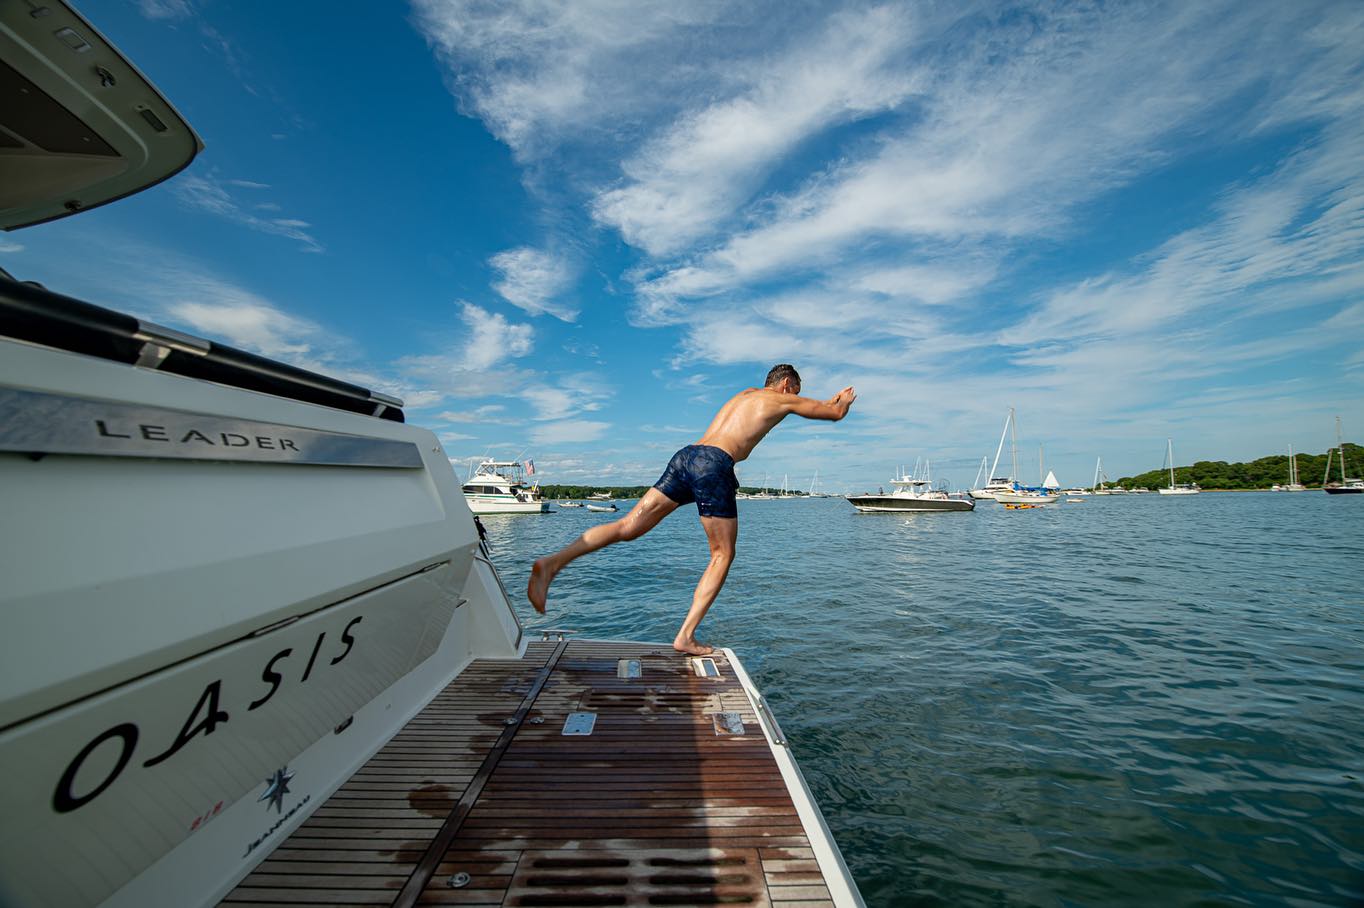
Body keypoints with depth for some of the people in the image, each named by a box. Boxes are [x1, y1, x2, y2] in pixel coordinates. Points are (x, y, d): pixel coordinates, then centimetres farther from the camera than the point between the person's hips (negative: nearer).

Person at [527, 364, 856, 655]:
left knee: (628, 527, 0)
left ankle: (551, 563, -11)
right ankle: (686, 636, 5)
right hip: (714, 464, -7)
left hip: (686, 455, 7)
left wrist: (830, 401, 63)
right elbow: (835, 412, 26)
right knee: (722, 556, 8)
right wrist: (843, 401, 50)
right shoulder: (782, 399, 15)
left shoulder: (745, 393, 35)